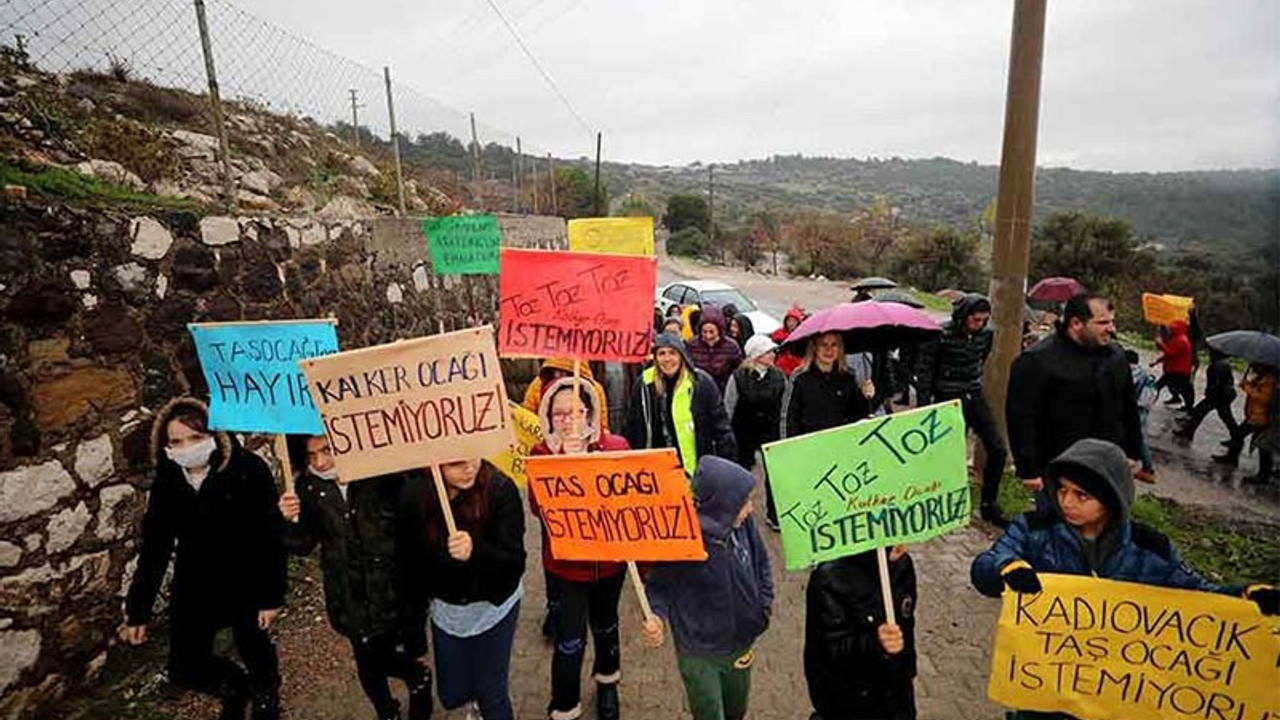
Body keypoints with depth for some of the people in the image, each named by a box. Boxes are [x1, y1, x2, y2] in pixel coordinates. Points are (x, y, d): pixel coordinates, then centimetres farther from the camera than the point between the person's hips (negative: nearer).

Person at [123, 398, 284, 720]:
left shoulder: (249, 470, -23)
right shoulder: (166, 481, -10)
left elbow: (271, 536, -19)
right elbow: (154, 547, 0)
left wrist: (272, 596, -15)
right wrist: (137, 610, 3)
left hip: (246, 583, -4)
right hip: (194, 588, 4)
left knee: (254, 648, 8)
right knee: (184, 671, 11)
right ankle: (234, 685, 43)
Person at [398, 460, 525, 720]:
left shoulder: (501, 490, -27)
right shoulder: (414, 493, -18)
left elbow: (515, 563, -29)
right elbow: (407, 554, -1)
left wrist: (474, 552, -47)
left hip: (493, 606, -3)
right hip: (445, 608, 3)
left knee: (491, 697, 7)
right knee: (452, 696, 18)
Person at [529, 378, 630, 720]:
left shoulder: (615, 447, -13)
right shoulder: (541, 454, -12)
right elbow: (539, 509, -23)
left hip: (609, 559, 2)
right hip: (564, 563, -1)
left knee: (604, 624, 24)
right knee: (569, 641, 3)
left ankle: (607, 681, 54)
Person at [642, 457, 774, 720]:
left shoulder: (743, 524, -15)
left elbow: (760, 563, 3)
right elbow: (658, 586, -16)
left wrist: (764, 605, 0)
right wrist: (657, 616, -33)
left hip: (741, 646, 5)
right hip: (699, 655, -5)